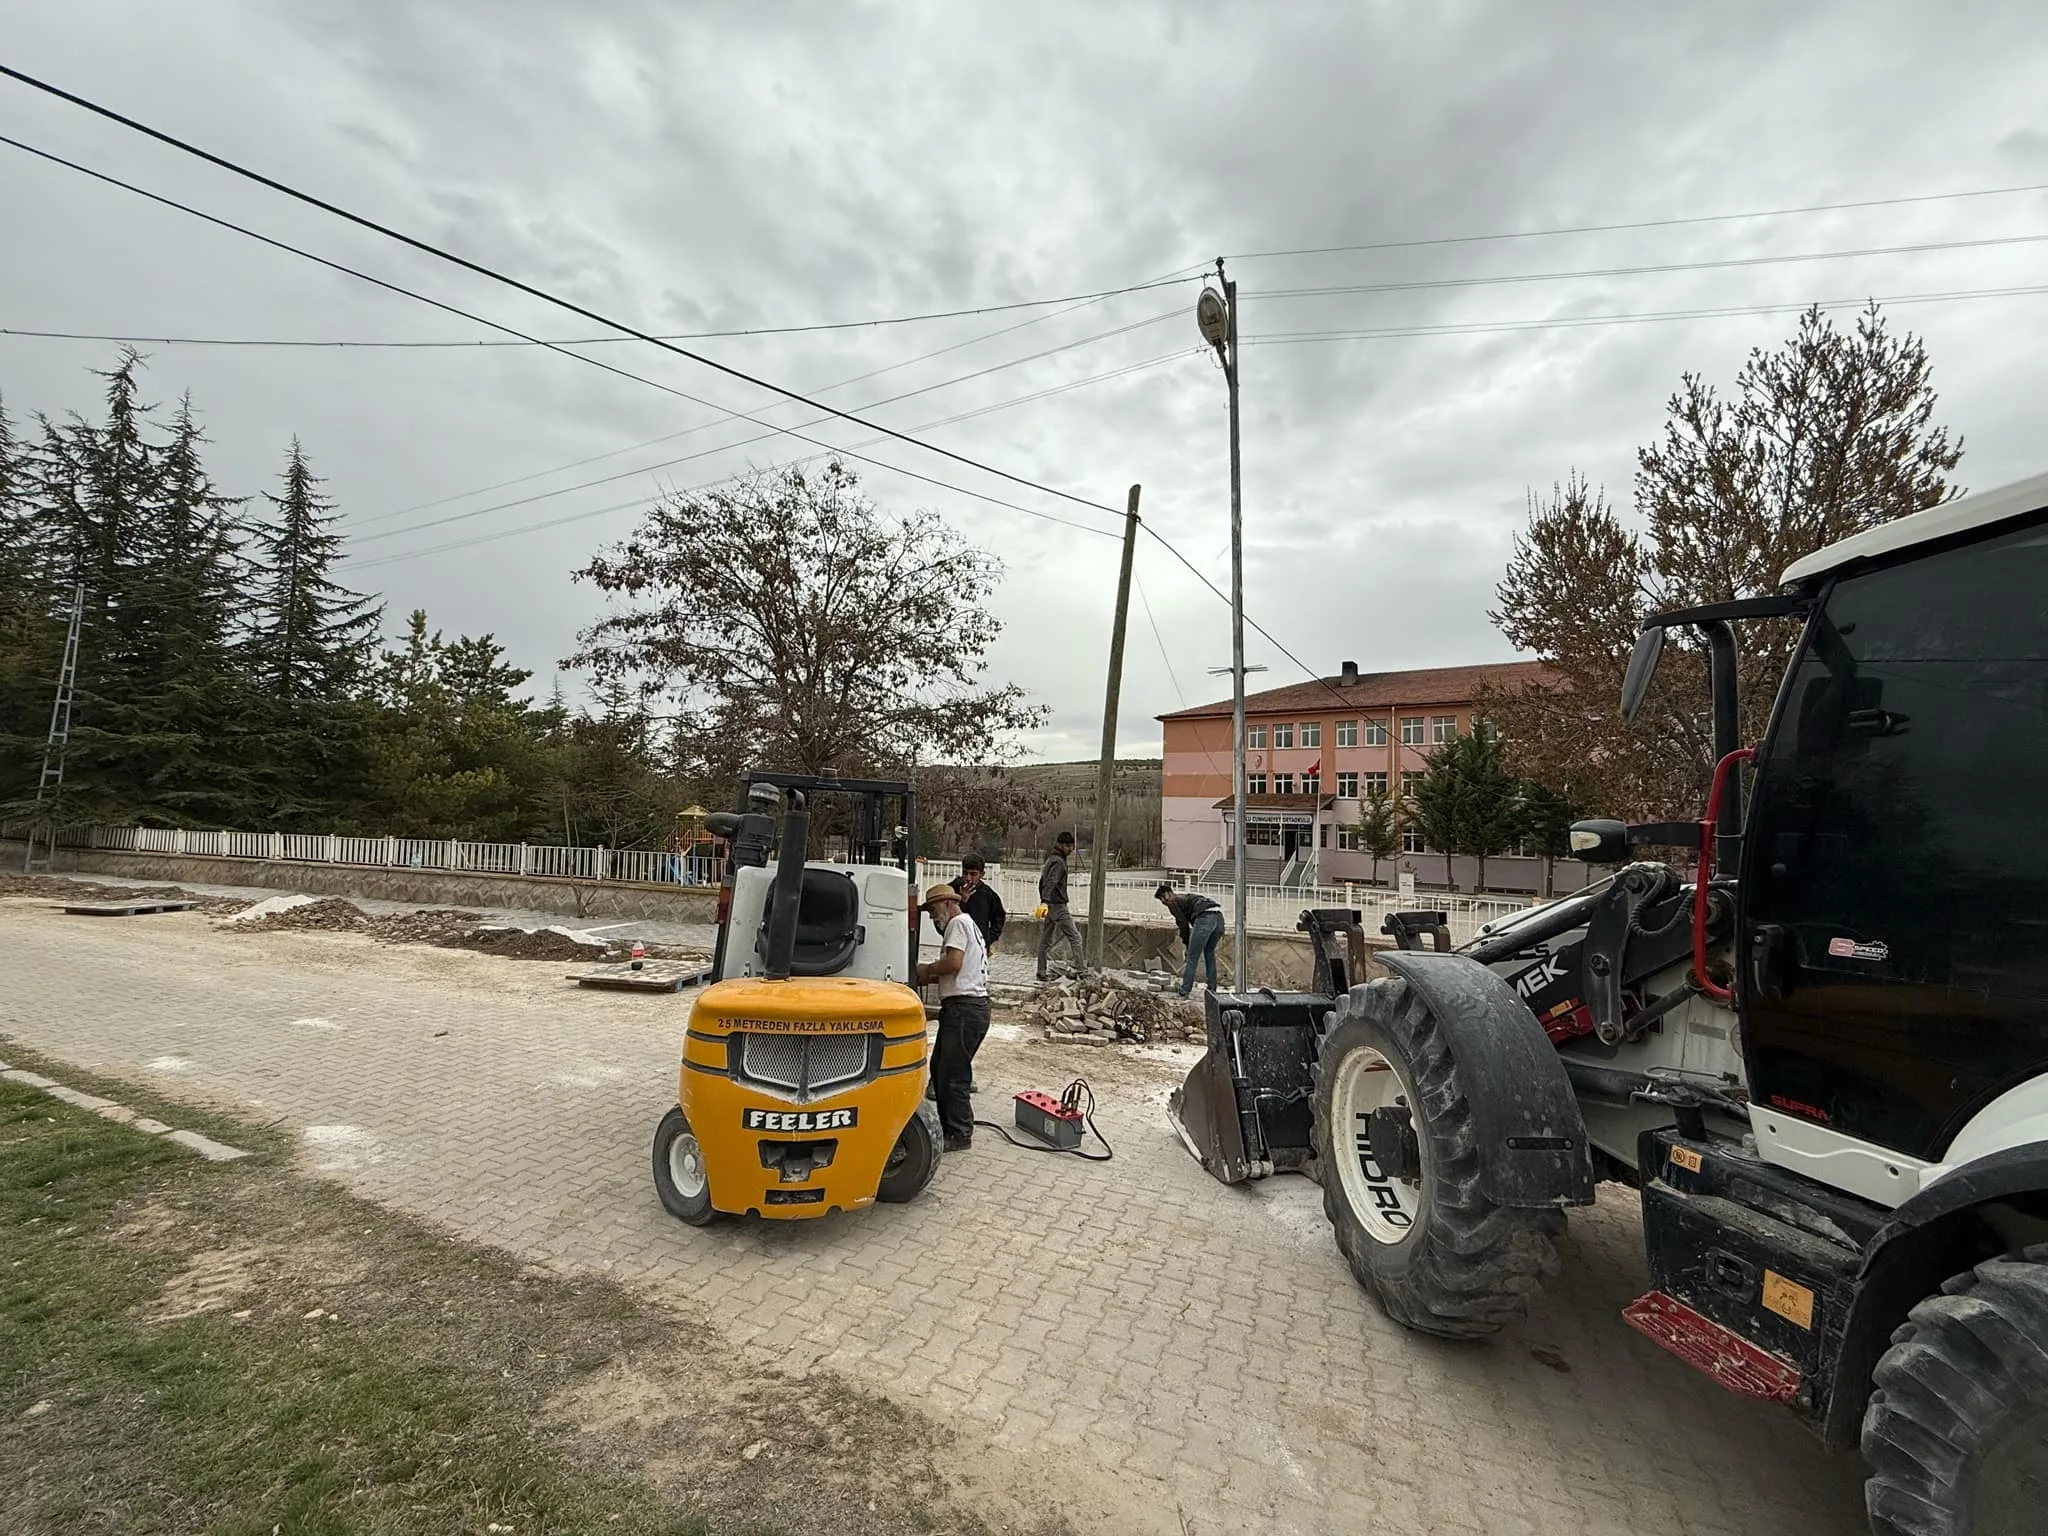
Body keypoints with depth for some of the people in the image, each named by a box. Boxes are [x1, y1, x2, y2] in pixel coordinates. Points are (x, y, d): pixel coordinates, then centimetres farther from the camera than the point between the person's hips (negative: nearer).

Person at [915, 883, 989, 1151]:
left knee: (953, 1074, -4)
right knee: (940, 1068, 18)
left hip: (964, 1008, -11)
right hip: (964, 1006, 11)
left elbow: (953, 962, -22)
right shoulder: (968, 925, 23)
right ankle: (948, 1124, 28)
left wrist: (926, 969, -6)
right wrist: (926, 977, 9)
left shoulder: (958, 923, -8)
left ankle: (960, 1135, 5)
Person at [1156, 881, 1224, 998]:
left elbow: (1183, 924, 3)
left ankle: (1184, 991, 8)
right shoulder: (1185, 898, 33)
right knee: (1209, 953, 24)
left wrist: (1187, 944, 12)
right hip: (1219, 917, 8)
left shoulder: (1172, 903, 9)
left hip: (1204, 919, -8)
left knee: (1192, 957, 3)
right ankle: (1212, 989, 28)